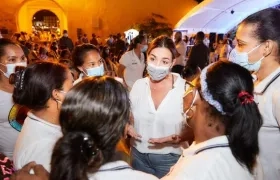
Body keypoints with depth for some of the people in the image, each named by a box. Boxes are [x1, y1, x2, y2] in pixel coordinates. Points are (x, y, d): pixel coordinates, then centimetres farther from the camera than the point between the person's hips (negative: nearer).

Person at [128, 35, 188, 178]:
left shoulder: (185, 89, -15)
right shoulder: (138, 85, -5)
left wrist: (175, 138, -24)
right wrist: (128, 127, -10)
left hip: (169, 159, -3)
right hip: (139, 155, 3)